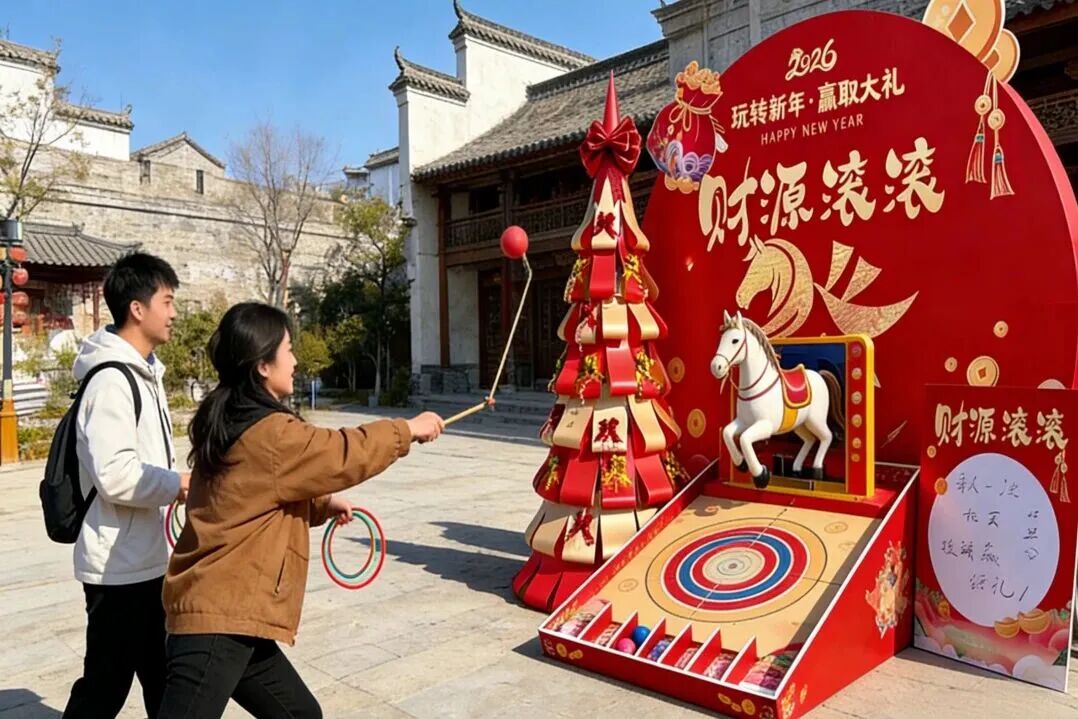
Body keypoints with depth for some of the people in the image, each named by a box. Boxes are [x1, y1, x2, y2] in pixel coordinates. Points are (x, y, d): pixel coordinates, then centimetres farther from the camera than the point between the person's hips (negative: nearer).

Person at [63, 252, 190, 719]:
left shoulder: (143, 373, 9)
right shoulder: (111, 381, -21)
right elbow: (115, 476, -27)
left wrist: (175, 484, 6)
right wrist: (180, 485, -16)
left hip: (146, 559, 9)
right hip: (119, 566, -9)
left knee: (161, 676, 20)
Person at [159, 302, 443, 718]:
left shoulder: (229, 425, 10)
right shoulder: (270, 434, -19)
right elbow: (346, 454, -11)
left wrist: (322, 505, 11)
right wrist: (408, 429, 3)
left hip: (227, 614, 10)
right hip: (220, 622, -10)